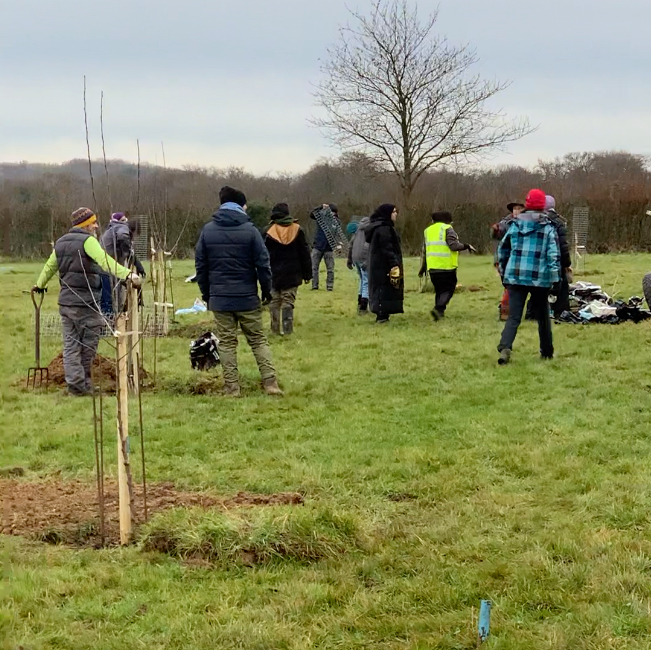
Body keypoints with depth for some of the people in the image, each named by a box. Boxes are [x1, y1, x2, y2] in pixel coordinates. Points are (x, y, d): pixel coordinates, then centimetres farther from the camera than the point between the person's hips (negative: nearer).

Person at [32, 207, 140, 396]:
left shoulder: (61, 243, 14)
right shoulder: (87, 241, -11)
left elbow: (50, 266, 29)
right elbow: (105, 261, -29)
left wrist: (40, 285, 46)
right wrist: (128, 274, -41)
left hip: (65, 301, 7)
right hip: (85, 303, -7)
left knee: (71, 344, 10)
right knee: (88, 344, 5)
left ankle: (74, 382, 7)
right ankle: (81, 384, 12)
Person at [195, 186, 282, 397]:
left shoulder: (208, 230, 1)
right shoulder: (250, 230, -6)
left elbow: (200, 265, 4)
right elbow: (263, 263, -6)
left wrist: (206, 293, 13)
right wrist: (267, 291, 6)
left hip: (219, 298, 1)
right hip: (247, 298, -1)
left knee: (227, 343, 7)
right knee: (258, 340, 9)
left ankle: (232, 387, 6)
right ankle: (270, 382, 3)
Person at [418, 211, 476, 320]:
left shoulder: (428, 231, 16)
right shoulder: (447, 229, -4)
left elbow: (424, 251, 18)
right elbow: (453, 245, -16)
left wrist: (422, 268, 22)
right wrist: (467, 246, -3)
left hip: (432, 267, 6)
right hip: (447, 266, -6)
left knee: (439, 290, 17)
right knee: (448, 290, -1)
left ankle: (439, 311, 14)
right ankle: (438, 309, -20)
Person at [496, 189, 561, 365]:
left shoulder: (515, 225, 8)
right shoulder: (548, 228, -1)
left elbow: (502, 250, 15)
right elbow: (554, 254, -8)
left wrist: (503, 272, 26)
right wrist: (555, 278, -6)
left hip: (515, 277, 2)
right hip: (540, 279, -2)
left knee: (513, 317, -2)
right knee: (543, 317, 16)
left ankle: (505, 348, -25)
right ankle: (547, 352, 27)